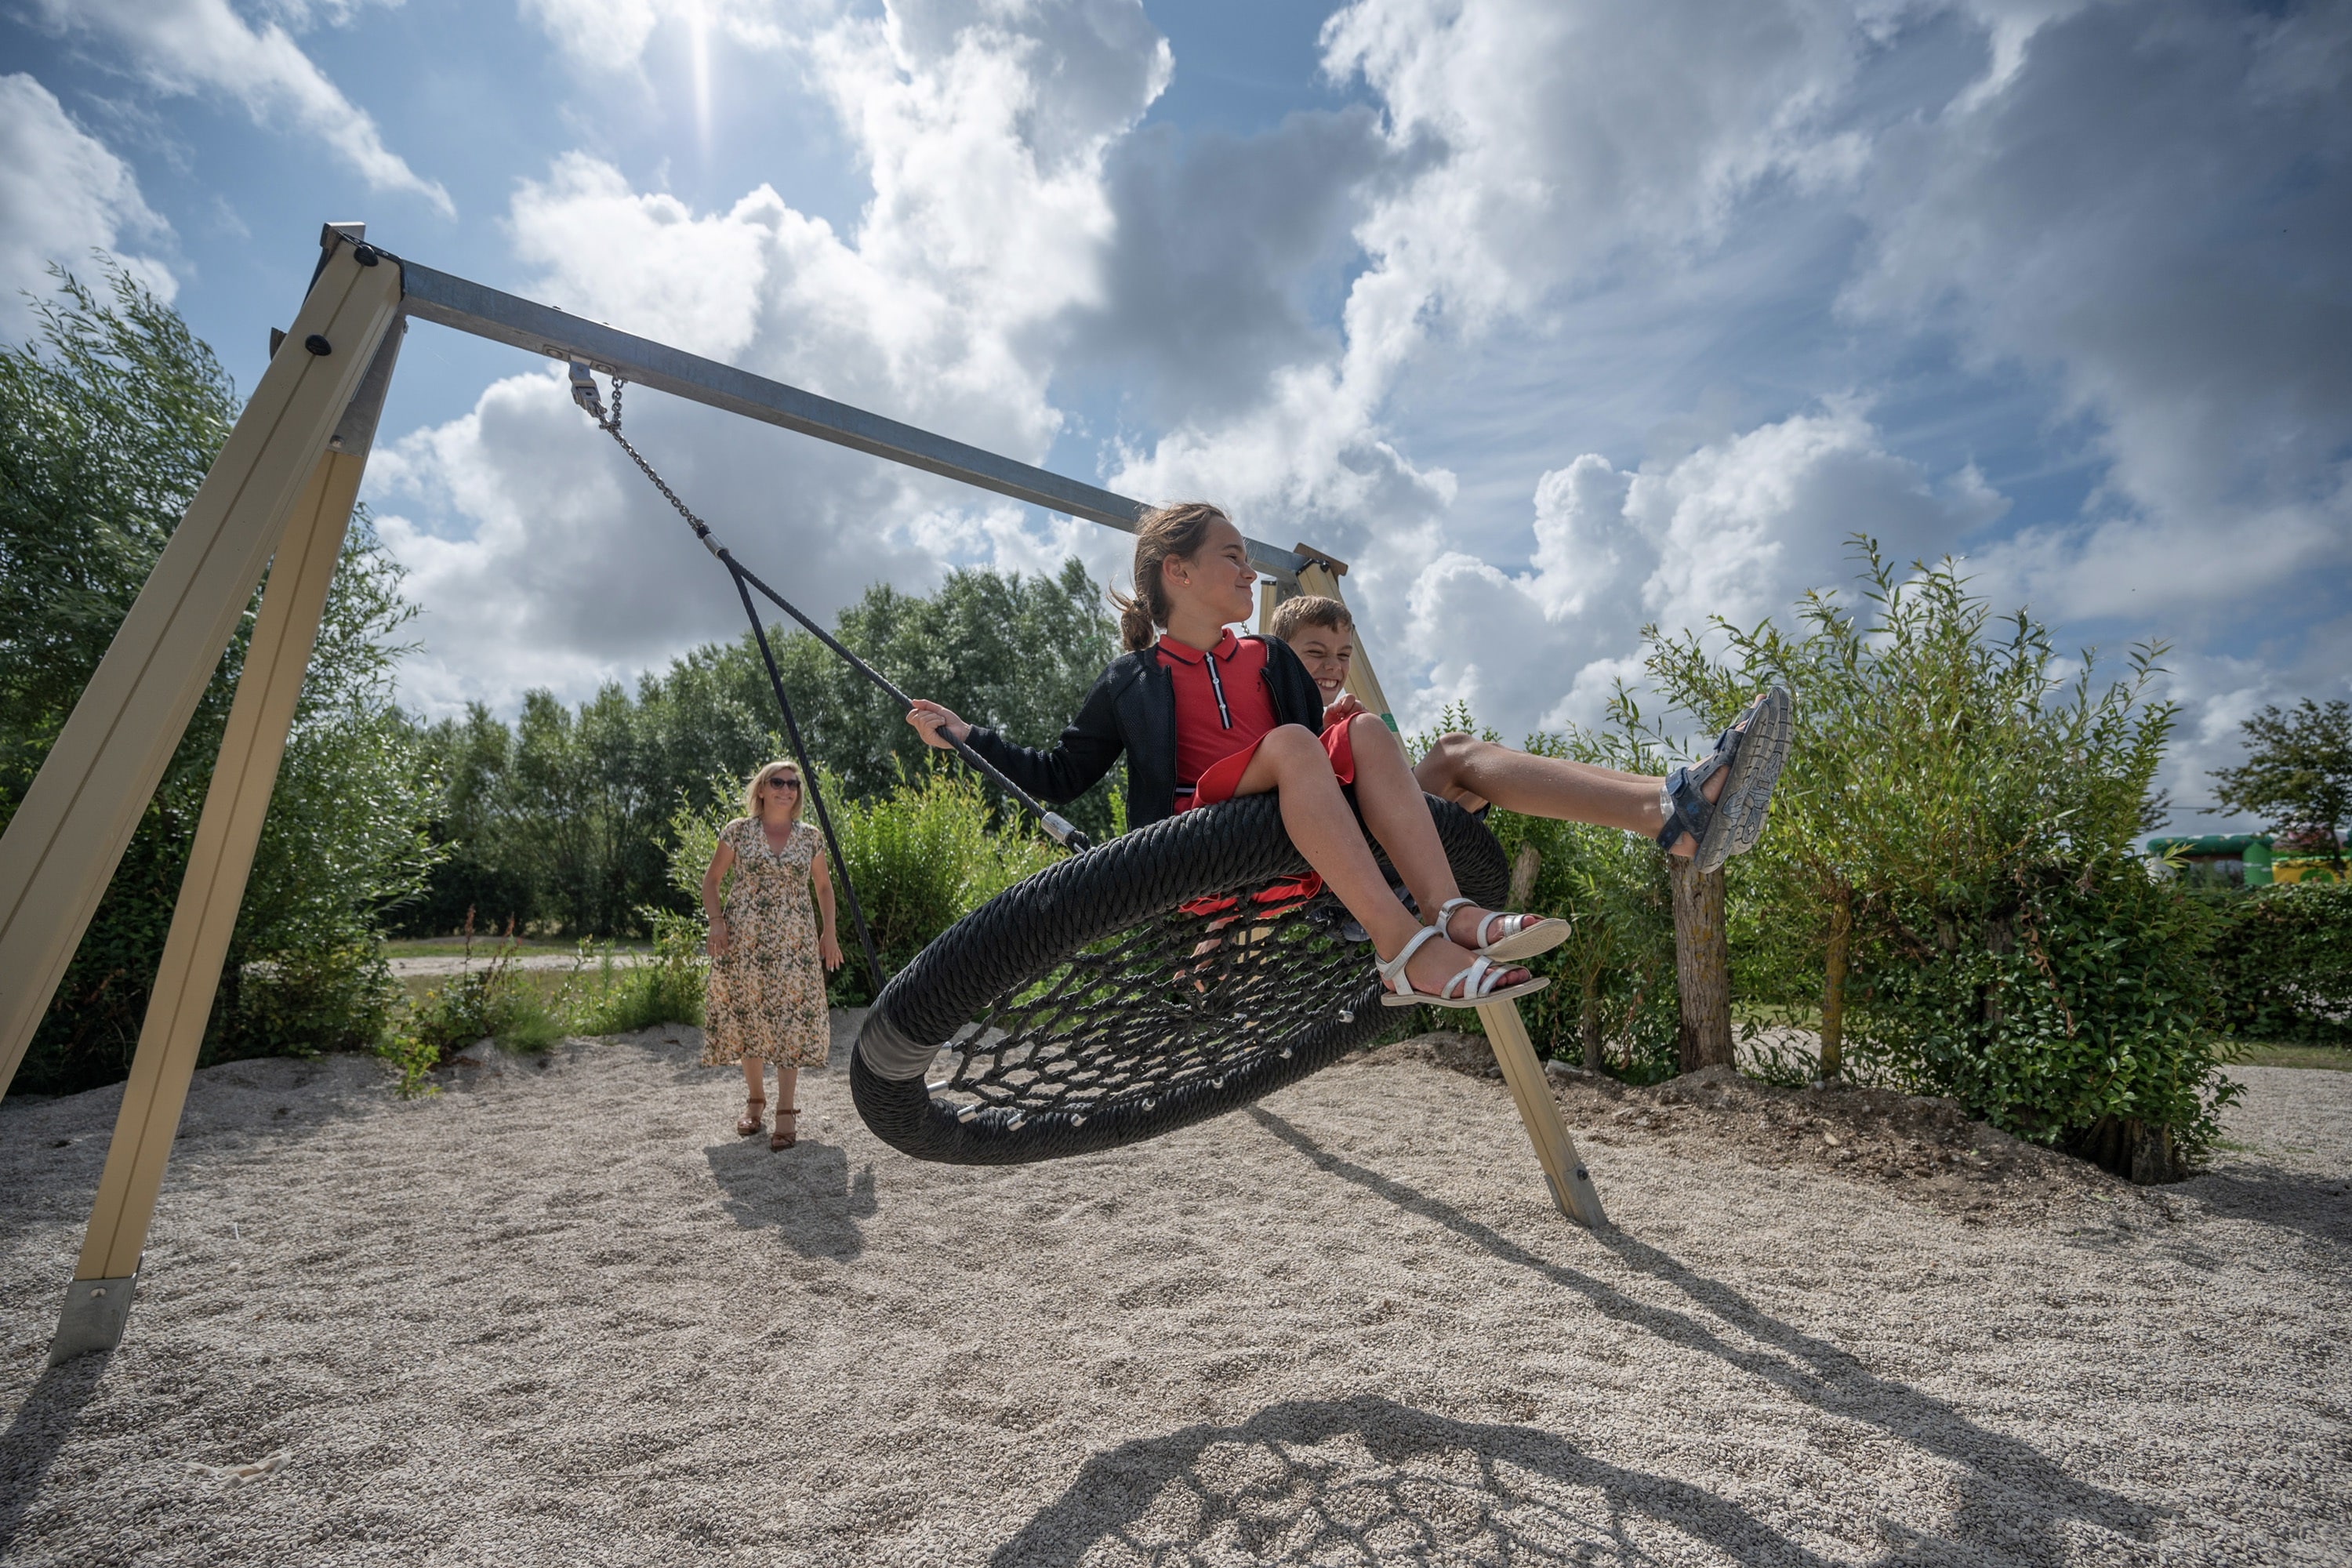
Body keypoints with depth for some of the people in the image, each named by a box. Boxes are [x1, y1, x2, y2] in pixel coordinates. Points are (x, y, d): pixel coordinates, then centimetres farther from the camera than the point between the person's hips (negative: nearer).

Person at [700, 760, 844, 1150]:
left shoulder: (809, 837, 7)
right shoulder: (738, 831, 3)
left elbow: (823, 886, 16)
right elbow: (712, 879, 9)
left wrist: (829, 932, 7)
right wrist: (716, 920, -6)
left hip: (794, 942, 0)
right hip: (744, 940, 0)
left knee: (791, 1018, -5)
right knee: (747, 1015, 5)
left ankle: (787, 1111, -1)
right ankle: (754, 1100, 24)